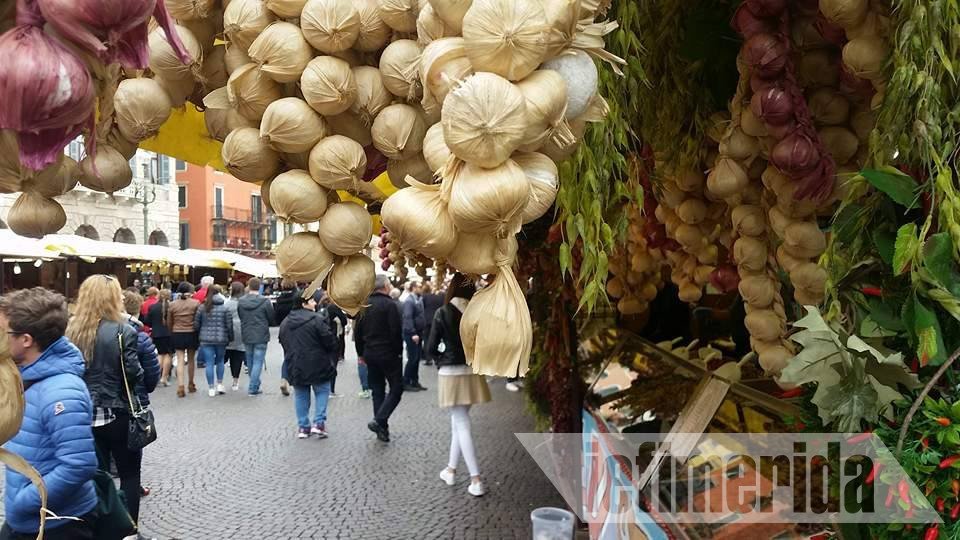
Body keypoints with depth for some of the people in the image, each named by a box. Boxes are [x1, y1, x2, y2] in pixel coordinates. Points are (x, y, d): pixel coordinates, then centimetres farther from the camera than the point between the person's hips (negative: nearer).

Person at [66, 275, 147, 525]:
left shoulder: (71, 331, -1)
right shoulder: (123, 332, -15)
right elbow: (135, 375, -15)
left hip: (84, 414, 4)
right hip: (118, 414, -4)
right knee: (129, 475, 11)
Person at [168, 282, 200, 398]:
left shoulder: (172, 304, -2)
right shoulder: (195, 304, -8)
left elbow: (169, 322, 4)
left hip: (177, 334, 1)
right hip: (192, 334, -1)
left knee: (180, 360, 1)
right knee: (191, 360, 13)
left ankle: (180, 386, -11)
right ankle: (191, 385, 26)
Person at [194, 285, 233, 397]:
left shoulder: (202, 308, 0)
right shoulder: (225, 308, -2)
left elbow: (196, 324, 3)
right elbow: (229, 325, -3)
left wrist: (200, 335, 18)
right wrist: (230, 338, 9)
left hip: (206, 340, 0)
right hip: (221, 339, 0)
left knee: (209, 363, 2)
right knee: (220, 361, 19)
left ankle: (211, 389, 4)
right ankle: (220, 384, 17)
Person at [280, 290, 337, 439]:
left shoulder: (285, 322, 6)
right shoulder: (318, 320, -15)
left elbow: (283, 343, 14)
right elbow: (330, 342, -15)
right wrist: (332, 360, 4)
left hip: (295, 367, 5)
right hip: (317, 365, -5)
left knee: (301, 396, 14)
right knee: (322, 392, 11)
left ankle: (303, 426, 15)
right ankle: (319, 422, 1)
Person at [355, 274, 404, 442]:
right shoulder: (390, 305, -14)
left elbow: (357, 331, 11)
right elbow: (396, 332, -18)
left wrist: (361, 353, 18)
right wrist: (399, 352, -7)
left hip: (370, 354, 7)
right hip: (388, 354, -6)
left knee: (377, 390, 12)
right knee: (396, 388, 3)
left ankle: (382, 429, 13)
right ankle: (379, 421, -13)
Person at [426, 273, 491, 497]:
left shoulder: (443, 313, -9)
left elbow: (431, 348, -8)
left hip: (451, 373, -3)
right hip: (472, 372, 3)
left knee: (462, 424, 1)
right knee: (458, 420, 20)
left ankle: (476, 480, -3)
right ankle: (451, 469, 31)